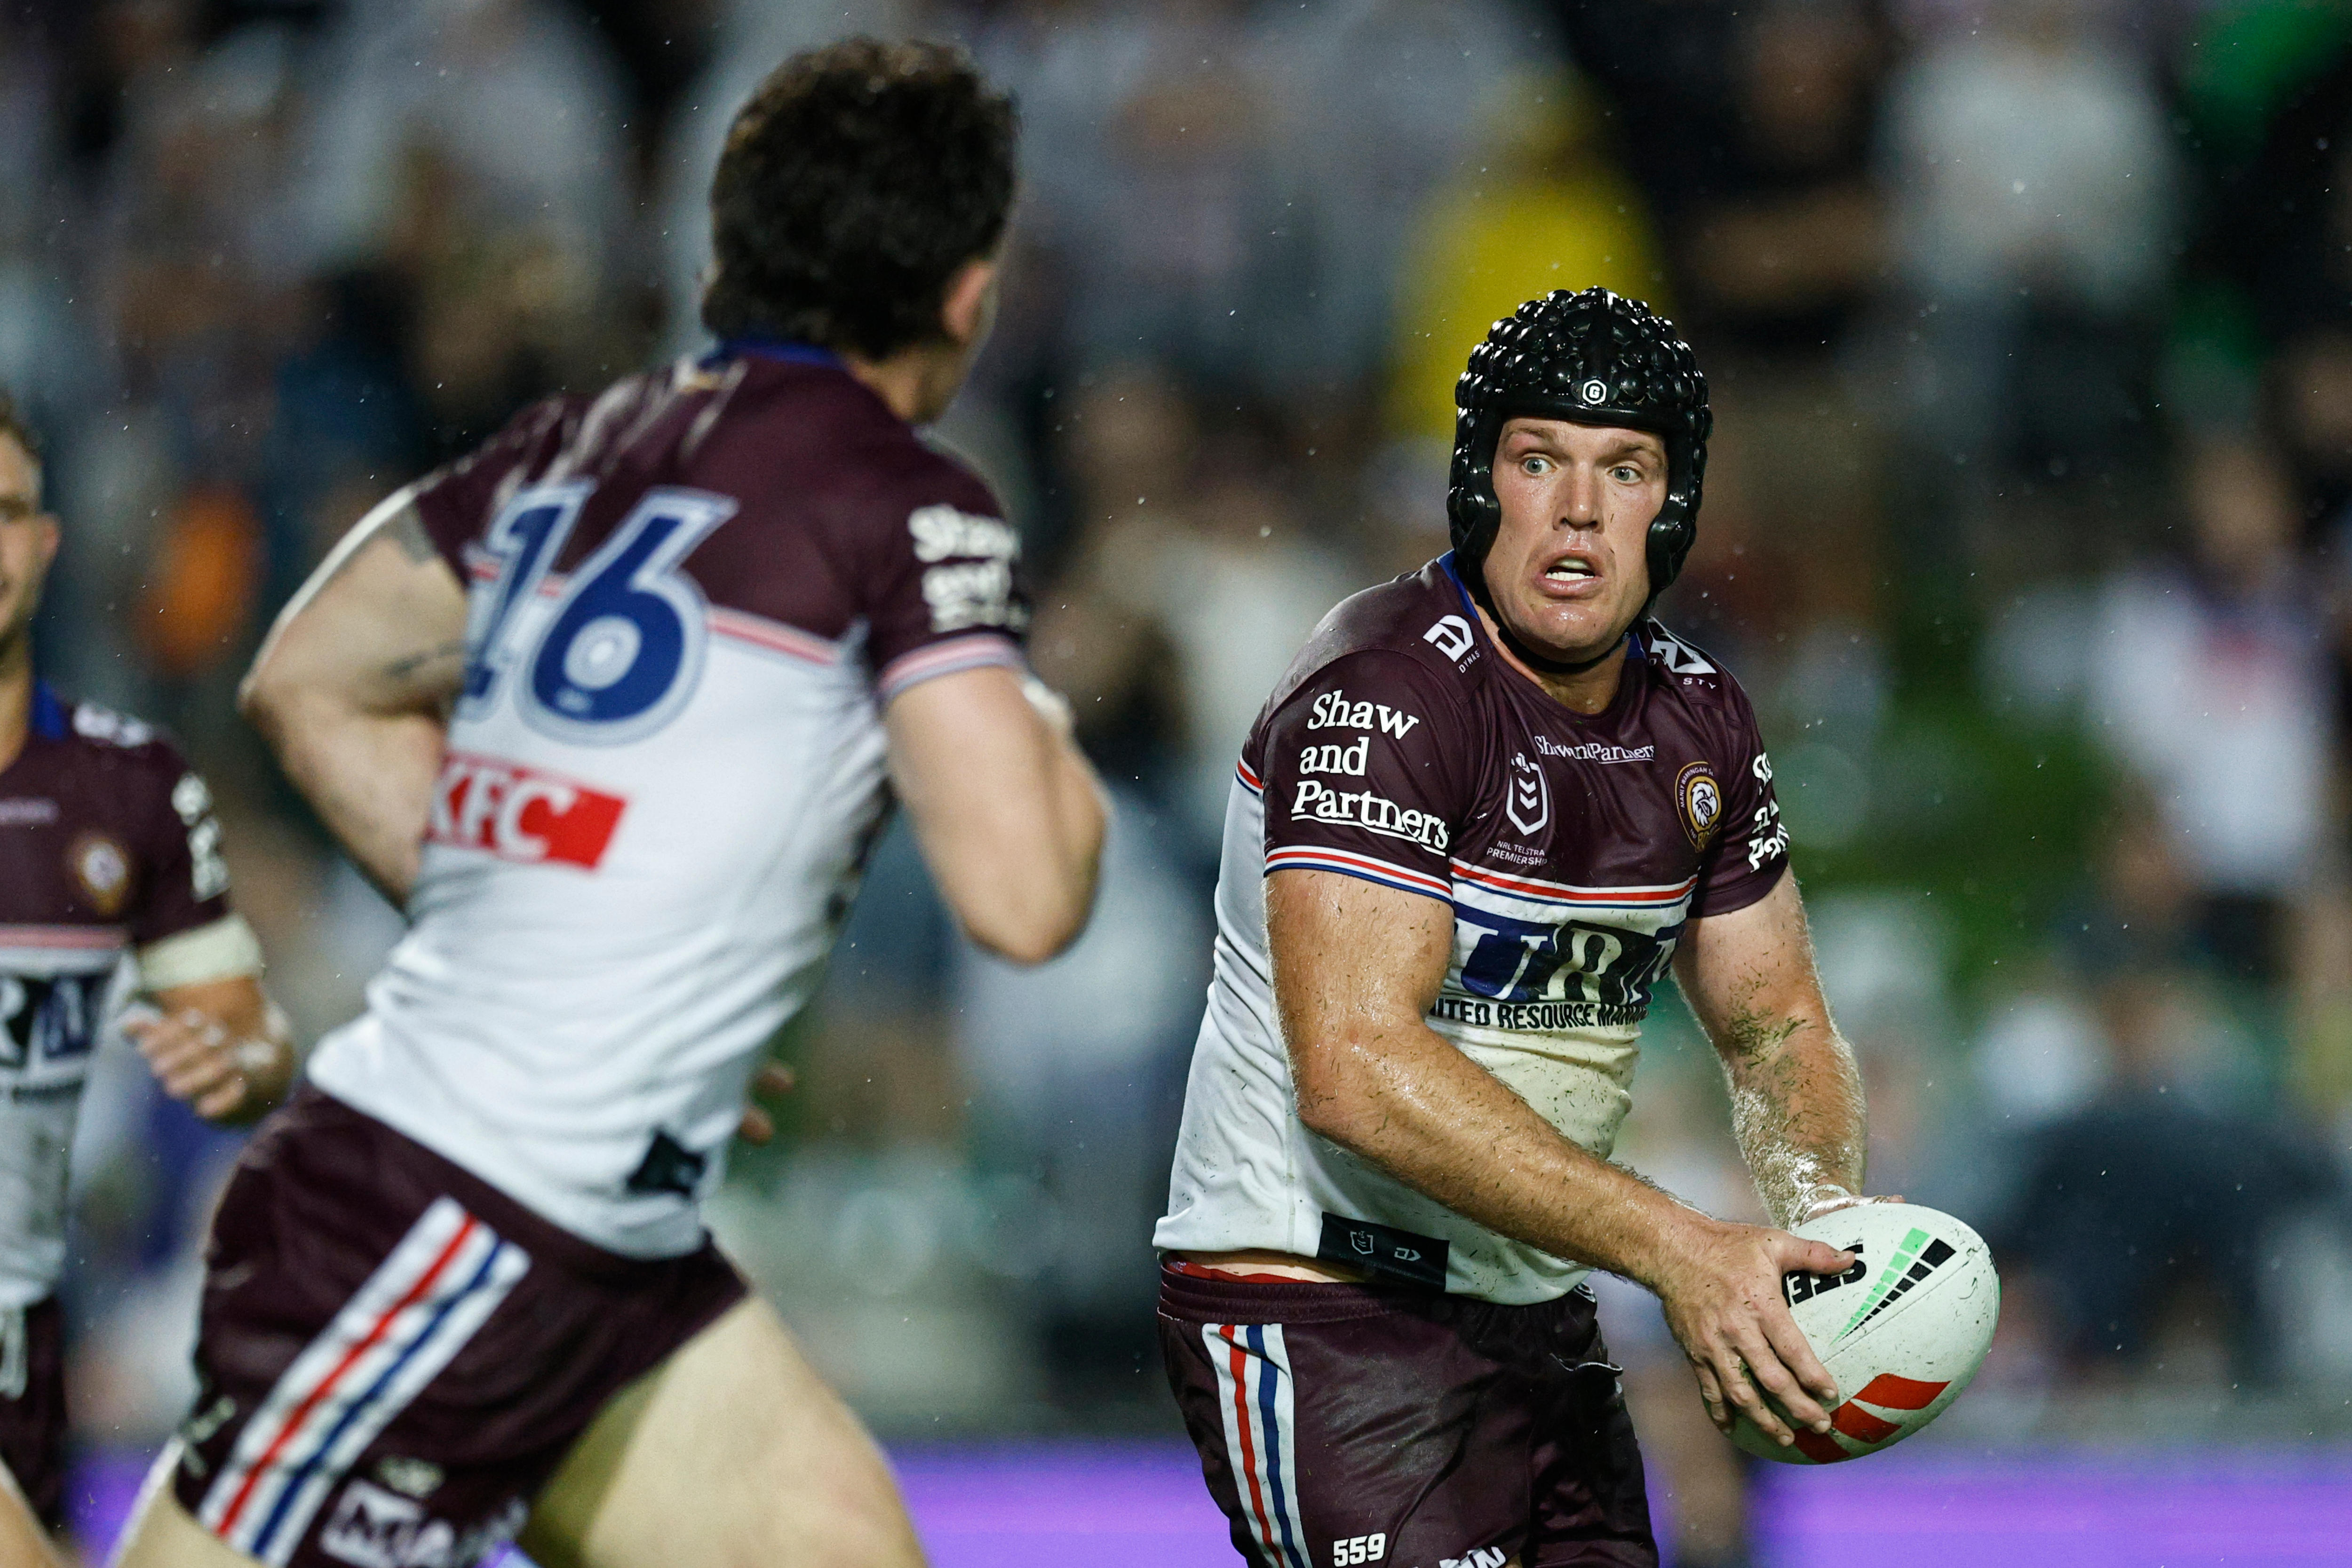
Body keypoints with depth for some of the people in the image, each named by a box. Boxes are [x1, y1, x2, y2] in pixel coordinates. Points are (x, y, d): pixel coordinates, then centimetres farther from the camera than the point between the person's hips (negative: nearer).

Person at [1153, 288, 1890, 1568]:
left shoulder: (1698, 721, 7)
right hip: (1323, 1315, -8)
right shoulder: (1385, 691, -18)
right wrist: (1670, 1248, -29)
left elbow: (1776, 1024, 18)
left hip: (1536, 1314, 8)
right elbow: (1357, 1069, -28)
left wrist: (1822, 1221, -5)